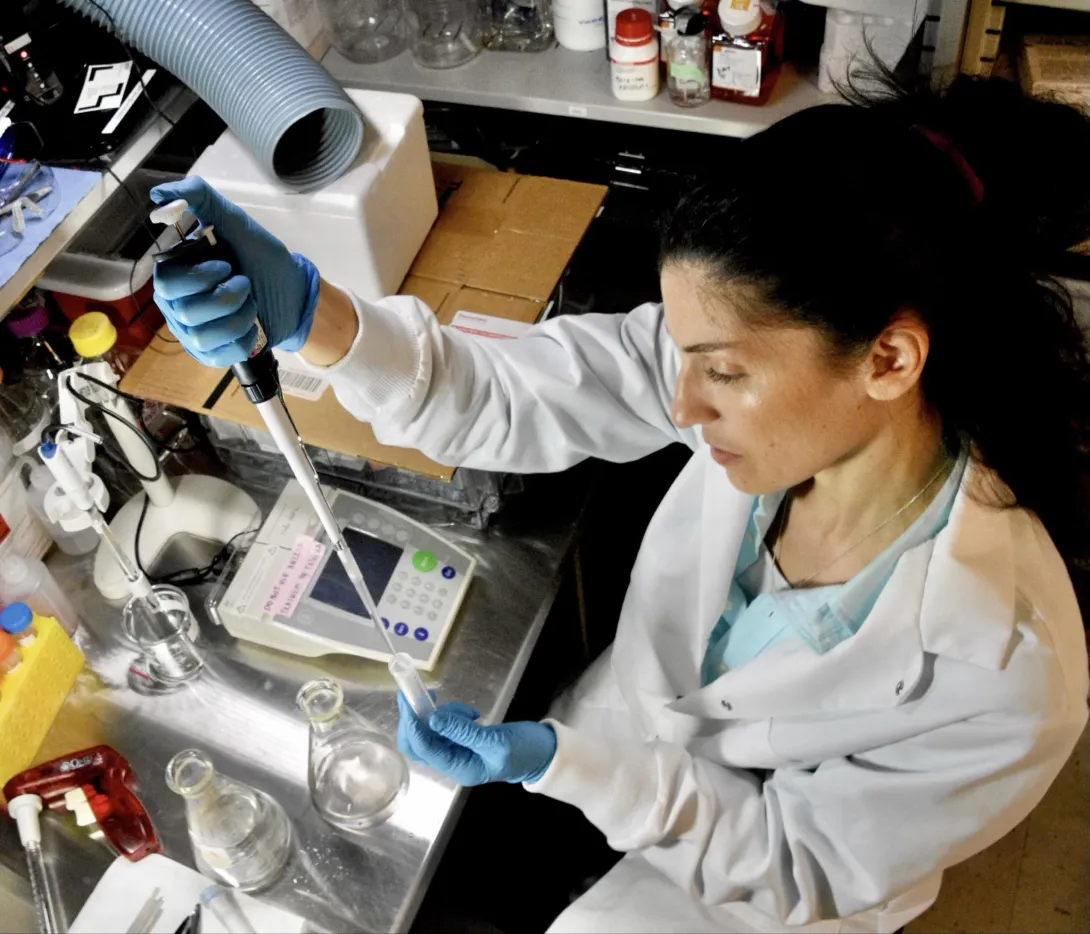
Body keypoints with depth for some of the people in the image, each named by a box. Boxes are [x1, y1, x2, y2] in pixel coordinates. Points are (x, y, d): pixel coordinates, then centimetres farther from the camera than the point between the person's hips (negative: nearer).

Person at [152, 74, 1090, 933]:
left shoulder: (1008, 683, -36)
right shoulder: (757, 358, -27)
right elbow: (504, 401, -23)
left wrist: (560, 762, -30)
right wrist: (307, 312, -41)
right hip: (632, 732, 3)